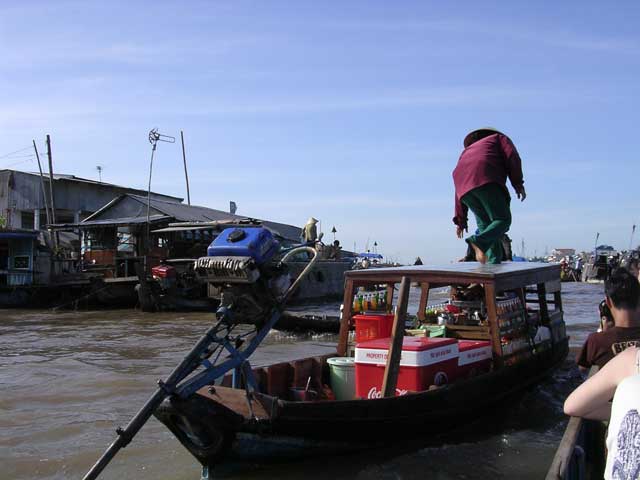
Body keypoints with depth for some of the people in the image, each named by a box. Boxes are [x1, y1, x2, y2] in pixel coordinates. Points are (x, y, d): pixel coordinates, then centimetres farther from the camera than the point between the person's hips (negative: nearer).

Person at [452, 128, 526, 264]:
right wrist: (518, 183, 2)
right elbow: (512, 157, 6)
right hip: (487, 181, -5)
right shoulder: (499, 138, 31)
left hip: (465, 188, 5)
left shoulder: (468, 152, 39)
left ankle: (493, 262, -2)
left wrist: (460, 220, 25)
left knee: (485, 224, 13)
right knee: (503, 220, -4)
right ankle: (480, 242, -30)